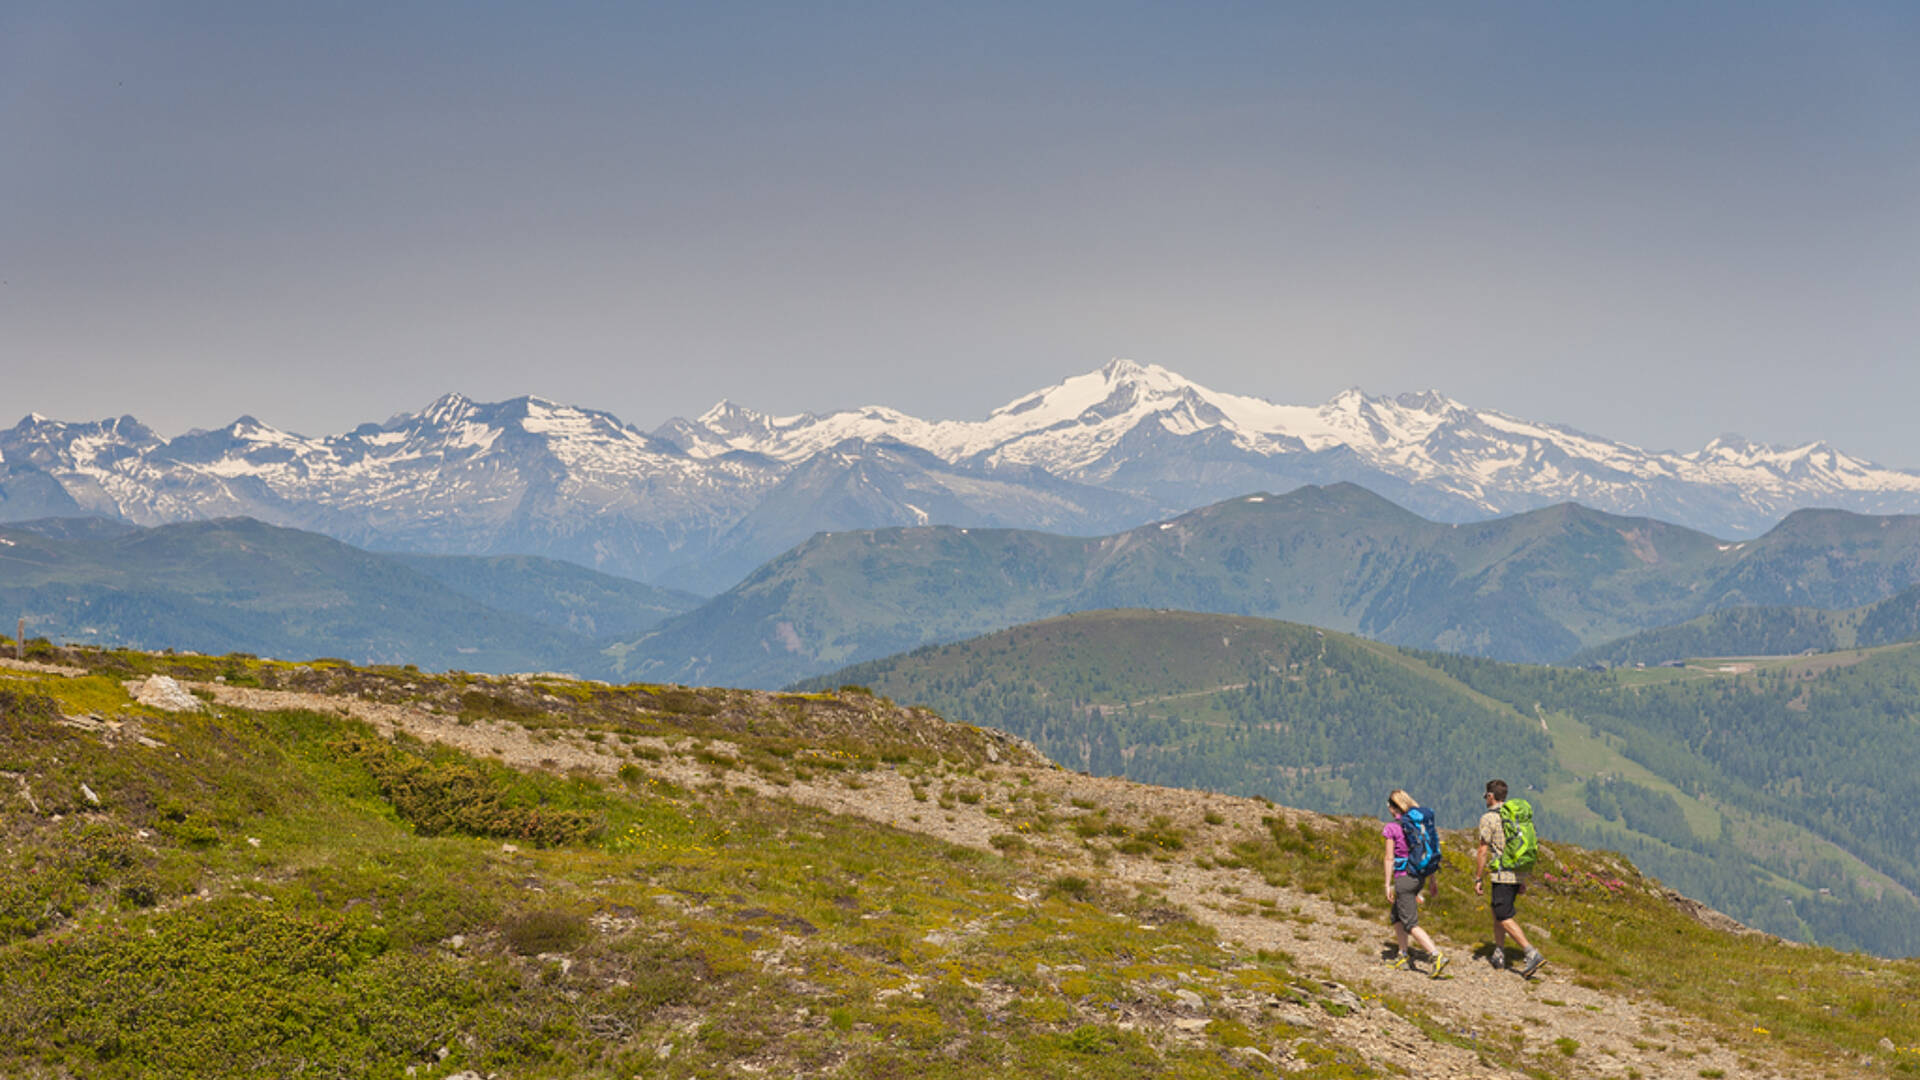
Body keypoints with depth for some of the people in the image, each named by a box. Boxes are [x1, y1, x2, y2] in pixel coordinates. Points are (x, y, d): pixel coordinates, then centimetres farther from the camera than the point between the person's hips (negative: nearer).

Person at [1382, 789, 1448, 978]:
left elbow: (1389, 858, -12)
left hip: (1404, 877, -7)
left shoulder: (1392, 827, -12)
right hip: (1420, 875, 7)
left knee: (1411, 924, -3)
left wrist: (1388, 885, -8)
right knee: (1397, 915, 24)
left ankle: (1437, 955, -19)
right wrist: (1432, 879, 15)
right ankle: (1403, 956, 25)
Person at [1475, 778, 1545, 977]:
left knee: (1504, 918, -7)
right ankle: (1498, 955, 25)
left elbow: (1483, 852, -12)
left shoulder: (1489, 818, -10)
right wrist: (1523, 880, 21)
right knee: (1498, 912, 20)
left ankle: (1532, 954, -19)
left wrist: (1478, 878, -5)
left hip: (1501, 875, -8)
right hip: (1517, 874, 8)